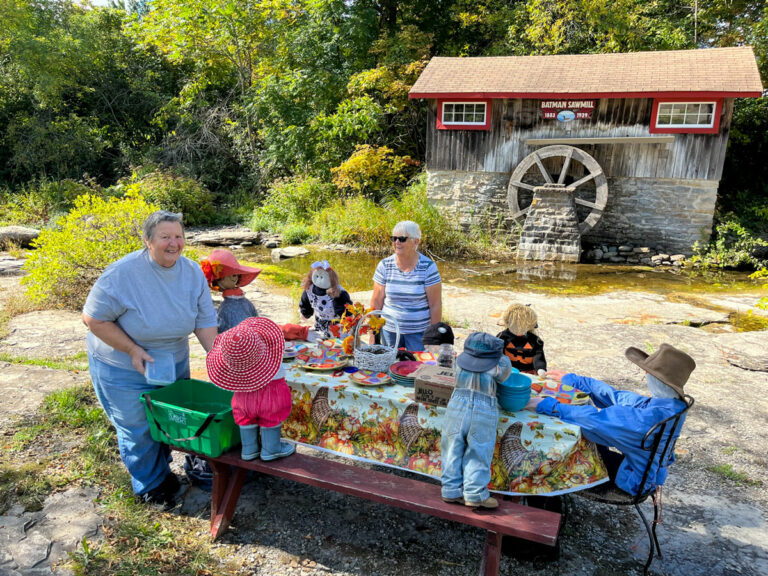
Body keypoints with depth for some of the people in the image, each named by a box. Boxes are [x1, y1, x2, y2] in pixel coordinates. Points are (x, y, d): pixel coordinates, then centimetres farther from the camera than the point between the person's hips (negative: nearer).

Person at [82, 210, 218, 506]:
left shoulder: (193, 272, -11)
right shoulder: (123, 273, -26)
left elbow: (205, 321, -9)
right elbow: (93, 319, -20)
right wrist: (133, 350, -24)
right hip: (123, 369, -4)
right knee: (138, 429, 10)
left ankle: (162, 469, 46)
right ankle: (149, 484, 34)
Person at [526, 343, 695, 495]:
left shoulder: (654, 415, -35)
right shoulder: (669, 404, -6)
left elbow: (598, 419, -35)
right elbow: (616, 396, 3)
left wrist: (545, 405, -30)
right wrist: (571, 379, 10)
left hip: (634, 481, -8)